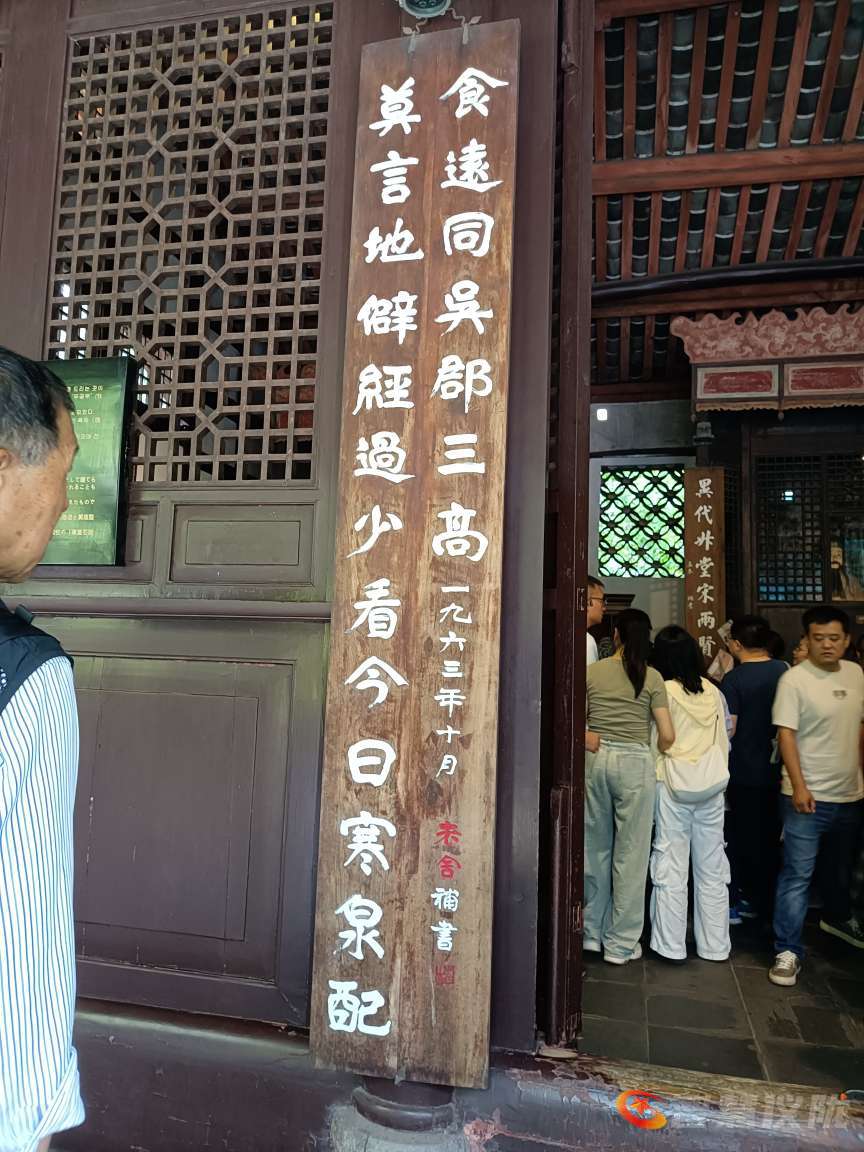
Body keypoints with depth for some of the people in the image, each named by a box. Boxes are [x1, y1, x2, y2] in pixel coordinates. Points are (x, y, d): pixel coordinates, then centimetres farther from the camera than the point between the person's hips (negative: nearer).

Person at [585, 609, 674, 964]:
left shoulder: (593, 671, 1)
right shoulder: (652, 677, -4)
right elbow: (667, 736, -5)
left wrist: (589, 739, 10)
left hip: (596, 760, 3)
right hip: (635, 762, -2)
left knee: (596, 847, 15)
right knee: (630, 854, 7)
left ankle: (593, 932, 26)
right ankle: (621, 943, 15)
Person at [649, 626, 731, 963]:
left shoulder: (663, 691, -10)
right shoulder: (714, 692, 3)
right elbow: (725, 742, 9)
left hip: (672, 786, -4)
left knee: (670, 868, 4)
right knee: (711, 869, 13)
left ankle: (672, 946, 11)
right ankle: (714, 946, 22)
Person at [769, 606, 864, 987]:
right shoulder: (794, 679, -14)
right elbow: (786, 735, -16)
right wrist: (798, 786, -21)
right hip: (809, 796, -6)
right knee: (797, 875, -4)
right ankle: (788, 950, 4)